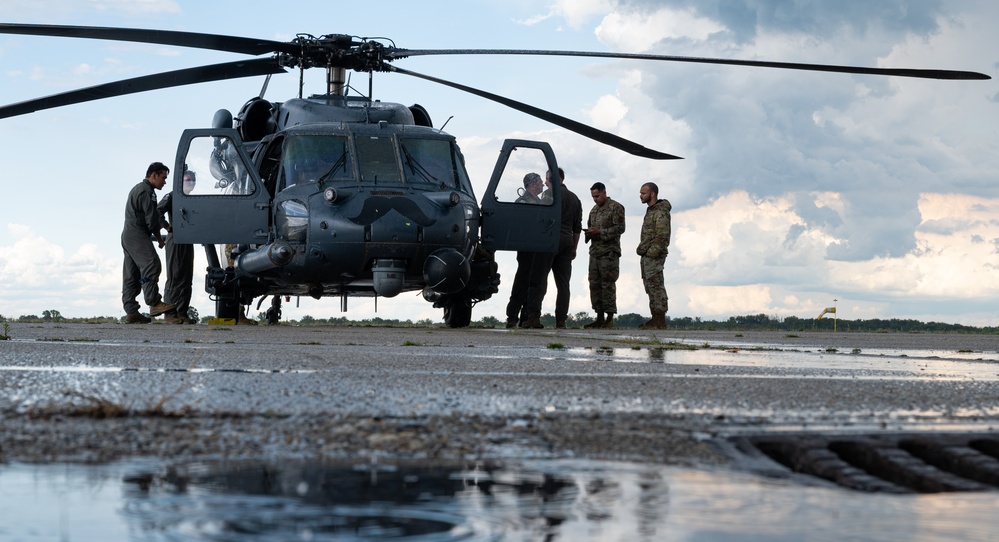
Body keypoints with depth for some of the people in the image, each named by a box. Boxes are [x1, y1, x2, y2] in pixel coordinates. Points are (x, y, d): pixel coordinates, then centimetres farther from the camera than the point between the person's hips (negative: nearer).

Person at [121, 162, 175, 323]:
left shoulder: (137, 189, 26)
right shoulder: (146, 191, -9)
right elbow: (151, 218, -12)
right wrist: (159, 239, 0)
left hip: (128, 235, 11)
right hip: (137, 235, -11)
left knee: (131, 274, 6)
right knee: (151, 265, -20)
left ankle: (131, 311, 4)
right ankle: (154, 303, -28)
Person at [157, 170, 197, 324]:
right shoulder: (172, 197, -4)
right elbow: (158, 212, -18)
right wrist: (169, 228, -16)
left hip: (188, 241, 8)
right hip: (175, 241, -8)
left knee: (186, 278, 6)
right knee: (175, 277, -9)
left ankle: (182, 313, 9)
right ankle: (169, 314, -9)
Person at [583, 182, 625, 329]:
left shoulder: (616, 208, -3)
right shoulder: (594, 210, 20)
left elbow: (620, 228, -11)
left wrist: (600, 232, -16)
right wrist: (588, 233, 5)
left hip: (609, 252, -8)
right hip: (595, 251, 8)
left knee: (608, 285, -8)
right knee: (594, 285, 5)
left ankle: (610, 319, -7)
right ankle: (599, 318, 10)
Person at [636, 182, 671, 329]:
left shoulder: (661, 212, -14)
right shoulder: (650, 210, 17)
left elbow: (662, 237, -20)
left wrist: (651, 253, -21)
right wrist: (642, 249, 13)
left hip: (654, 256, -10)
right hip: (647, 255, 10)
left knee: (656, 287, -9)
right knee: (650, 286, 11)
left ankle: (660, 321, -8)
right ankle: (655, 319, 15)